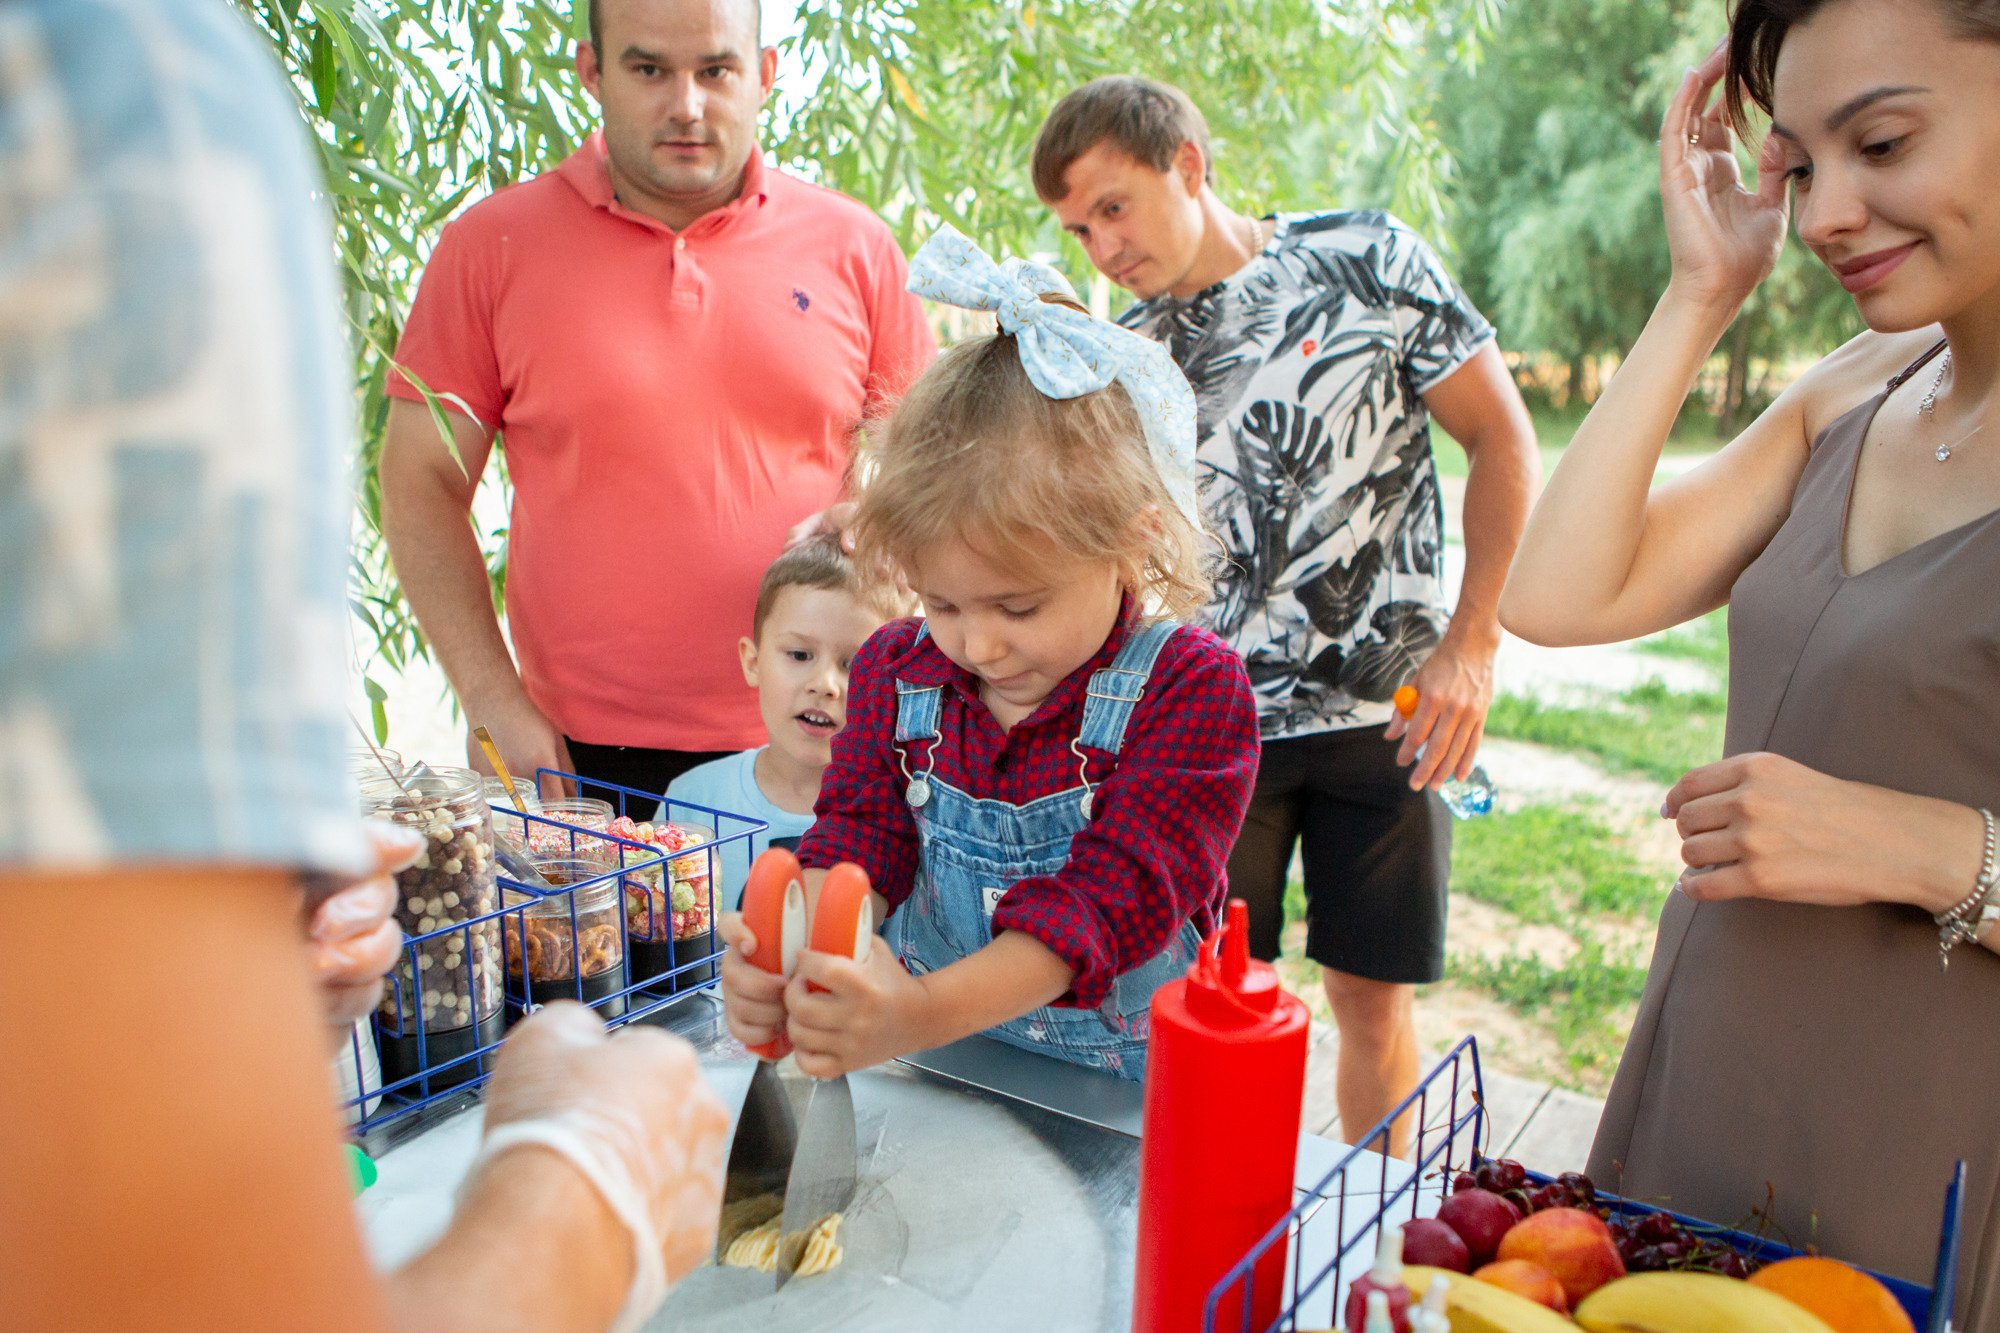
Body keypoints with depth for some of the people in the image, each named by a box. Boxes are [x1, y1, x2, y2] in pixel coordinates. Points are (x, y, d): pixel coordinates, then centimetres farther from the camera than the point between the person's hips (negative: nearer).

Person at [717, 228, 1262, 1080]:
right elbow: (859, 833, -2)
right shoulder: (897, 667, 4)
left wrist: (928, 1010, -32)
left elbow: (1117, 889, -20)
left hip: (1121, 1092, -3)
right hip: (931, 1073, 3)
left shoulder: (1190, 686, -11)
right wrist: (791, 954, -25)